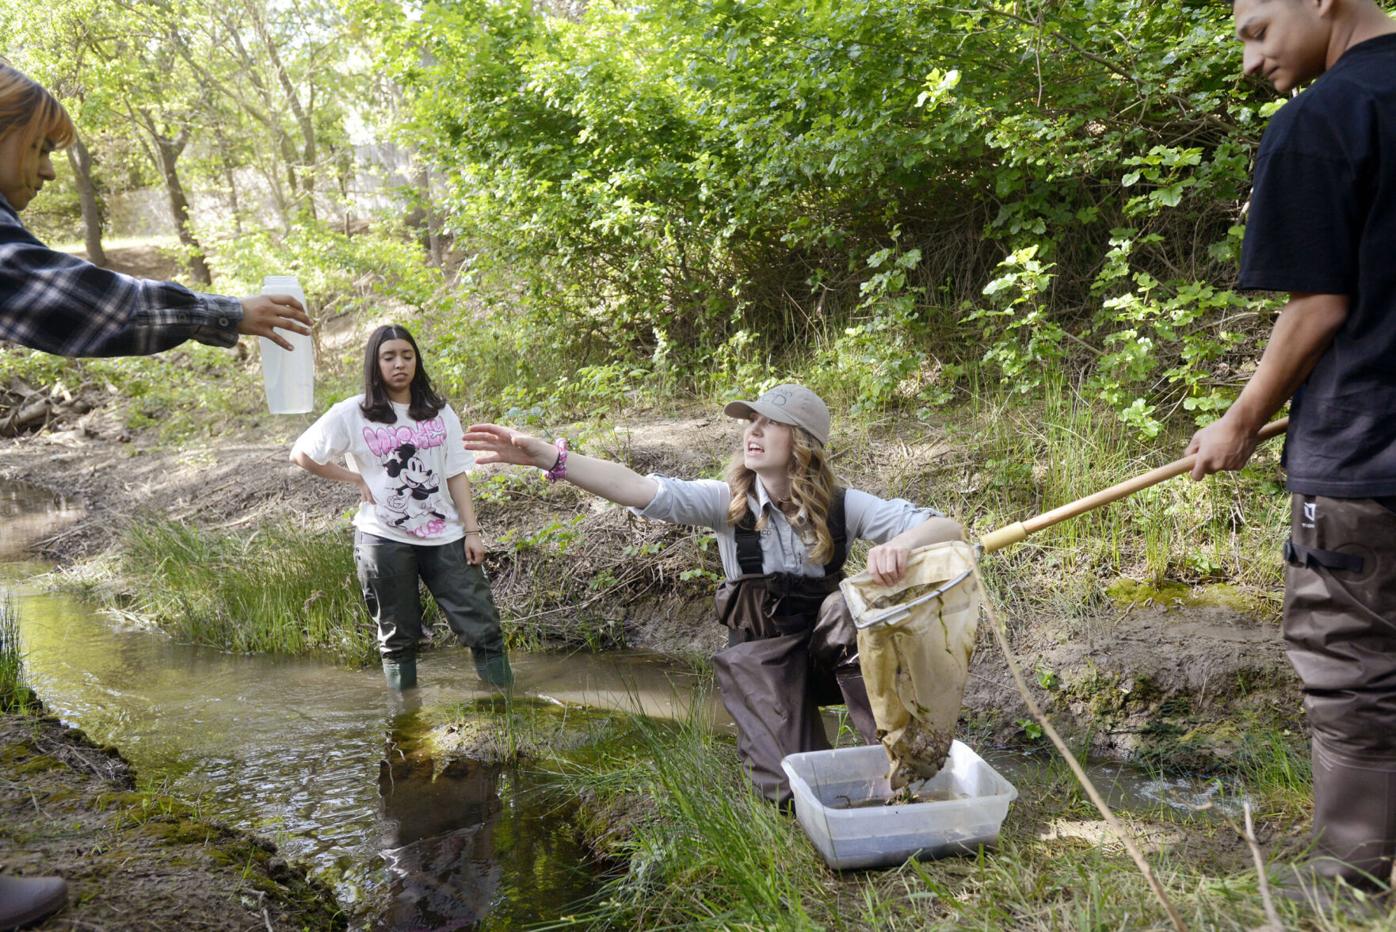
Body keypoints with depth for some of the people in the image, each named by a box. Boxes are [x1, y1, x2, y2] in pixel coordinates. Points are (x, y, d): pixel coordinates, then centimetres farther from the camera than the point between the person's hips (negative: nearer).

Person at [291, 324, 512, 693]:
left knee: (483, 628, -2)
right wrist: (355, 478, -1)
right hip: (384, 540, -2)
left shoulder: (439, 412, 6)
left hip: (444, 536, 2)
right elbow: (301, 454, 6)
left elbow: (456, 474, 5)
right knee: (398, 637, 9)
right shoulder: (352, 414, -2)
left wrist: (471, 530, -2)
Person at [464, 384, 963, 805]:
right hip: (761, 657, -1)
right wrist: (550, 457, -38)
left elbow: (947, 528, -17)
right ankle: (763, 729, 11)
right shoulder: (729, 501, -11)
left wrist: (901, 545, -41)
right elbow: (646, 491, -26)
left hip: (827, 648, 1)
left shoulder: (841, 505, -11)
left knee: (849, 609, -33)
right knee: (792, 791, -21)